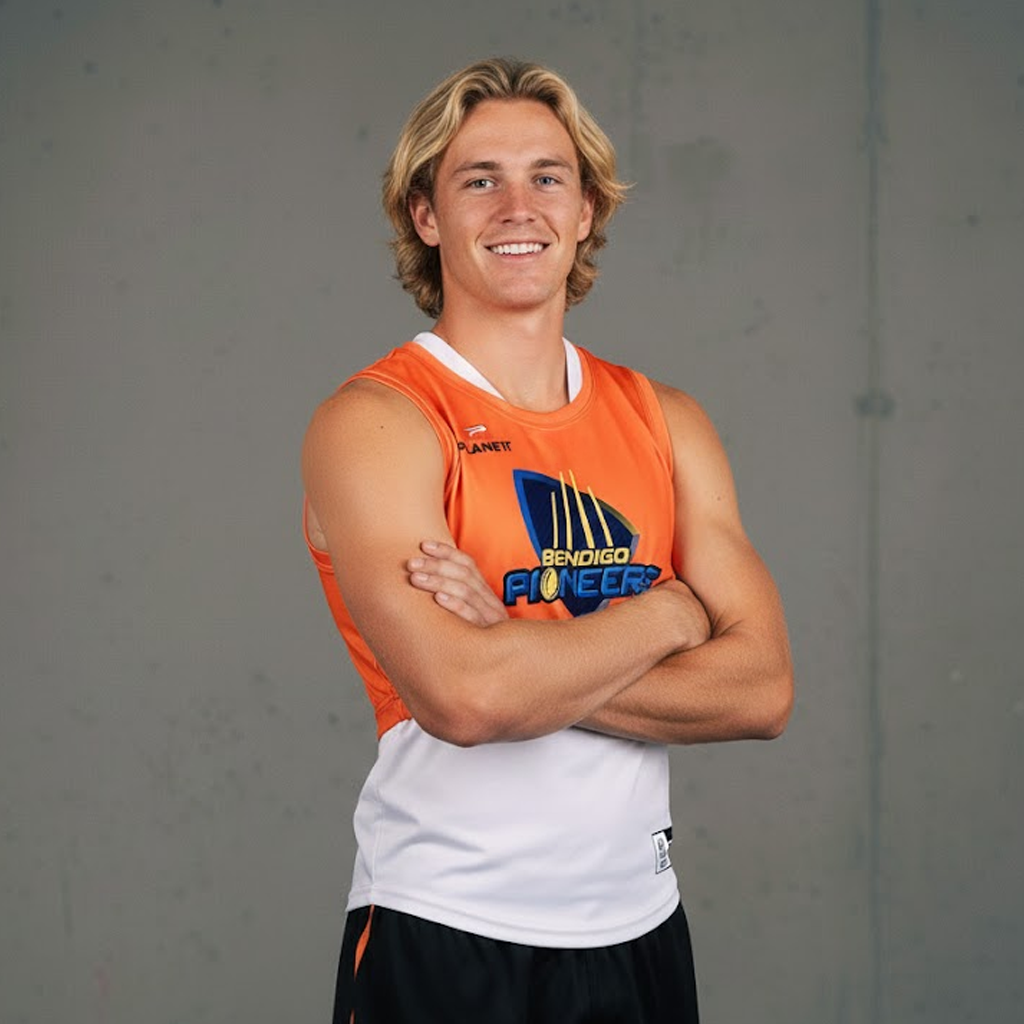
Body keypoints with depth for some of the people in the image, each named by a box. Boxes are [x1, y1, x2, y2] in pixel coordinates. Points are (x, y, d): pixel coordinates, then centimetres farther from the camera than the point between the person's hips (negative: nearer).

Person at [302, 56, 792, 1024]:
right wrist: (669, 612, -9)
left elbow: (762, 689, -5)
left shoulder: (664, 422, 6)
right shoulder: (371, 424, -10)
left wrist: (522, 656, -17)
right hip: (443, 942, -4)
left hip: (641, 928, 5)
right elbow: (466, 696, -24)